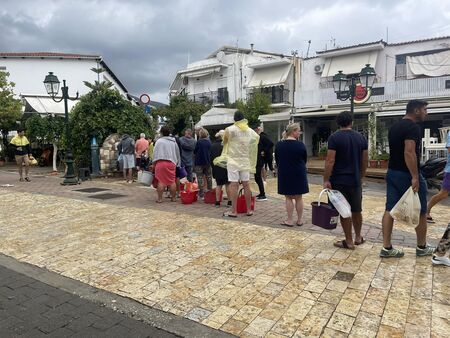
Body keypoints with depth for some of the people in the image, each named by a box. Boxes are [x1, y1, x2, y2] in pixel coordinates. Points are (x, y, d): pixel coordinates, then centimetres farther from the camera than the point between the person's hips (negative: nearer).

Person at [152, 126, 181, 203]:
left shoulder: (159, 141, 1)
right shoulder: (174, 142, 15)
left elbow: (155, 153, 1)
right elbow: (178, 154, 20)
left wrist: (154, 163, 8)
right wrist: (177, 163, 26)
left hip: (161, 162, -4)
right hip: (172, 163, 4)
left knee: (161, 181, -2)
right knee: (172, 181, 9)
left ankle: (160, 198, 3)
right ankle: (173, 197, 15)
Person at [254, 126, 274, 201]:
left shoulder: (263, 137, -13)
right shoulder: (258, 137, 13)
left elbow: (271, 144, -25)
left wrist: (264, 152, -19)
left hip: (260, 159, -9)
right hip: (257, 159, 9)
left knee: (258, 177, -8)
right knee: (257, 177, 14)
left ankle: (263, 195, -2)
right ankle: (261, 194, 24)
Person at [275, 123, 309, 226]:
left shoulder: (279, 145, -3)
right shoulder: (300, 145, -10)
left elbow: (277, 160, 6)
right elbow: (305, 160, 1)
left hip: (285, 174, 1)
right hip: (299, 174, -1)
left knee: (289, 198, 8)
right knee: (299, 198, 9)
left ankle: (290, 220, 8)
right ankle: (299, 220, 17)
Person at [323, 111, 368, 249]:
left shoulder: (334, 137, -9)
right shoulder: (361, 137, 6)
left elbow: (330, 161, -16)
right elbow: (365, 160, 10)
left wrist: (326, 180, -12)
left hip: (339, 181, -5)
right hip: (356, 180, 5)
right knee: (356, 210, 18)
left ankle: (349, 241, 11)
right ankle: (358, 237, 32)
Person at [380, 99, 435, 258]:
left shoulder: (394, 126, 14)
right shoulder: (413, 127, -15)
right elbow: (409, 152, -26)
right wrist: (415, 177, -27)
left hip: (392, 173, 9)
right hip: (407, 175, -8)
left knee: (390, 210, 5)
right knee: (420, 212, 9)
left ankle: (387, 248, 8)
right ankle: (422, 247, 24)